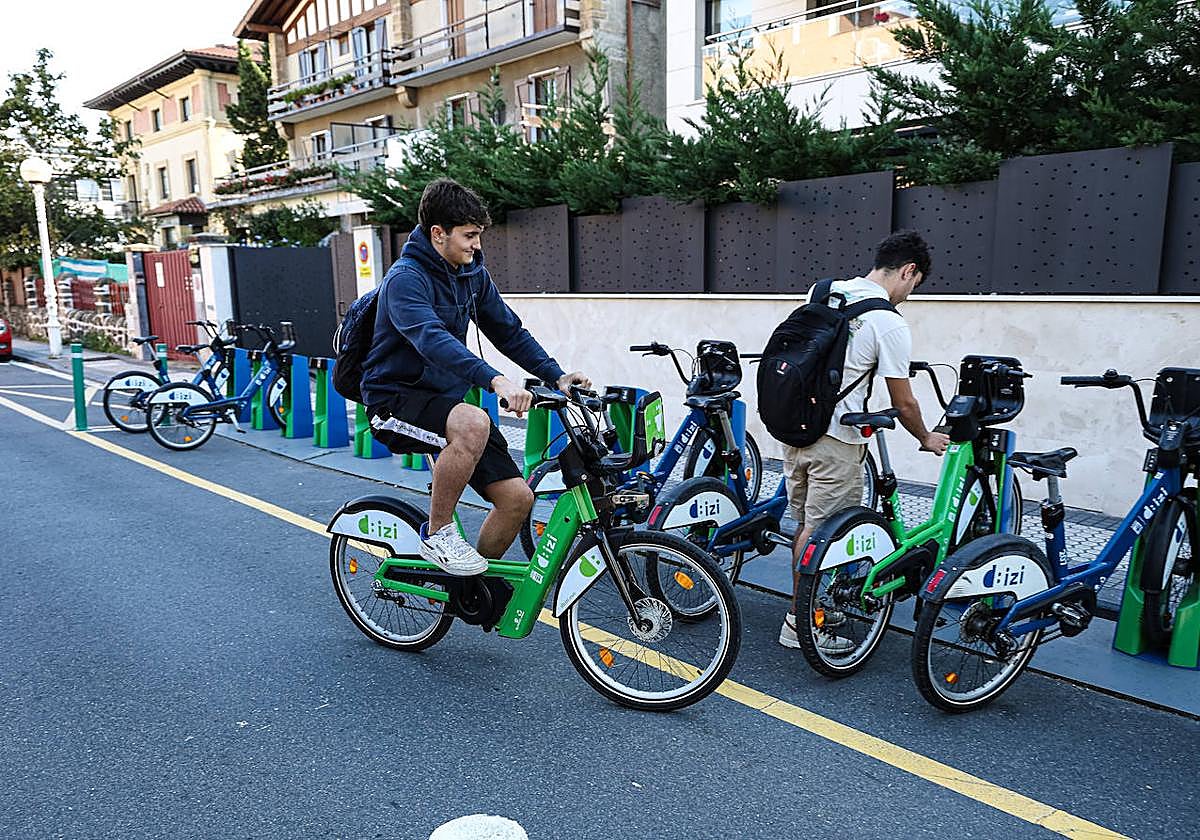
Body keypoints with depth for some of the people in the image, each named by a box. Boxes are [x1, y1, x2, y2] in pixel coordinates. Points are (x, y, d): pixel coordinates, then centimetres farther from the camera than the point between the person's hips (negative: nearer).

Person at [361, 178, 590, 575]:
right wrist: (495, 380, -49)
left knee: (517, 498, -4)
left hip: (445, 399, 7)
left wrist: (557, 376, -3)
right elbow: (433, 339, -36)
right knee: (474, 422, -39)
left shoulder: (473, 273, 6)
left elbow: (508, 330, 11)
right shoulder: (405, 278, -18)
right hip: (395, 401, -7)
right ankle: (437, 534, -16)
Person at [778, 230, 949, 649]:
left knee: (806, 524, 18)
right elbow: (903, 403, -6)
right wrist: (927, 438, 13)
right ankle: (801, 623, 13)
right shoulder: (890, 323, -13)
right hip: (835, 439, -8)